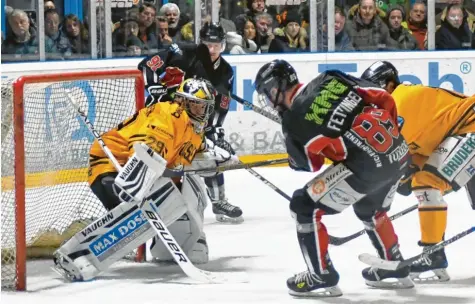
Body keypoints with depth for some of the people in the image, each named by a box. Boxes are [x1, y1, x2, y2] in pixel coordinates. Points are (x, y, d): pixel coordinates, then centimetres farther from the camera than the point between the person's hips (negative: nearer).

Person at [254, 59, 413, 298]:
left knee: (305, 206, 5)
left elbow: (307, 163, 11)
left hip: (366, 164, -7)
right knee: (370, 209, 34)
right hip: (398, 152, 7)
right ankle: (395, 269, 44)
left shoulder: (293, 119, -3)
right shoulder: (331, 79, 9)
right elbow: (384, 99, 8)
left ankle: (322, 277, 9)